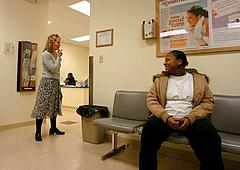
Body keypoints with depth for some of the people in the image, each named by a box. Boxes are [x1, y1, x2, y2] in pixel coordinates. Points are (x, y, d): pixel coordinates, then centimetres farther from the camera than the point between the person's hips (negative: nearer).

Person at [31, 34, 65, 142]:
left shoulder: (56, 54, 13)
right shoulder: (46, 54, -10)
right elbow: (53, 68, -16)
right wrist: (59, 57, -9)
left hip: (55, 82, 8)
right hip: (47, 82, -8)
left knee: (54, 106, 12)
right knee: (42, 106, -4)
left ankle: (53, 128, 24)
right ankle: (38, 132, 4)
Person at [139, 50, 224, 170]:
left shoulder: (199, 79, 11)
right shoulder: (160, 79, 12)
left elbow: (208, 102, 4)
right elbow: (151, 100, 3)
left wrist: (190, 118, -15)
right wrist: (166, 117, -15)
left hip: (192, 118, 0)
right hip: (165, 117, 1)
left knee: (211, 137, -30)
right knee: (148, 129, -28)